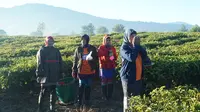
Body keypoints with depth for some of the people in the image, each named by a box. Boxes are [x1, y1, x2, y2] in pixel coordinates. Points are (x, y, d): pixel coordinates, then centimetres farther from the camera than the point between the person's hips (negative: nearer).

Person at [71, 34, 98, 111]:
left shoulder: (92, 49, 2)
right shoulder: (78, 49, 5)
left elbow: (96, 59, 4)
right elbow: (75, 61, 4)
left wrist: (92, 58, -19)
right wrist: (74, 71, 0)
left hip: (90, 72, 0)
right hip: (81, 72, 0)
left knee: (88, 87, 9)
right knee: (81, 87, 4)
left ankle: (86, 102, 19)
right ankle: (79, 102, 11)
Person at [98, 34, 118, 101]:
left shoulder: (112, 48, 13)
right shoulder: (101, 48, 0)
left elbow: (115, 57, 14)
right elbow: (100, 57, -10)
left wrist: (113, 56, -8)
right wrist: (107, 57, -24)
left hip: (111, 67, 4)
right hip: (104, 67, -4)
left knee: (110, 82, 4)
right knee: (104, 82, -1)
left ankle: (110, 96, 11)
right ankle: (105, 97, 5)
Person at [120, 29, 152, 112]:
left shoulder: (136, 46, 9)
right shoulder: (124, 48, -12)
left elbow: (145, 55, -2)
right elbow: (131, 58, -28)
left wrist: (138, 45, -11)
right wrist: (135, 45, -19)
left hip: (138, 77, 7)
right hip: (128, 77, -7)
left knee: (137, 97, 15)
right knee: (128, 97, 3)